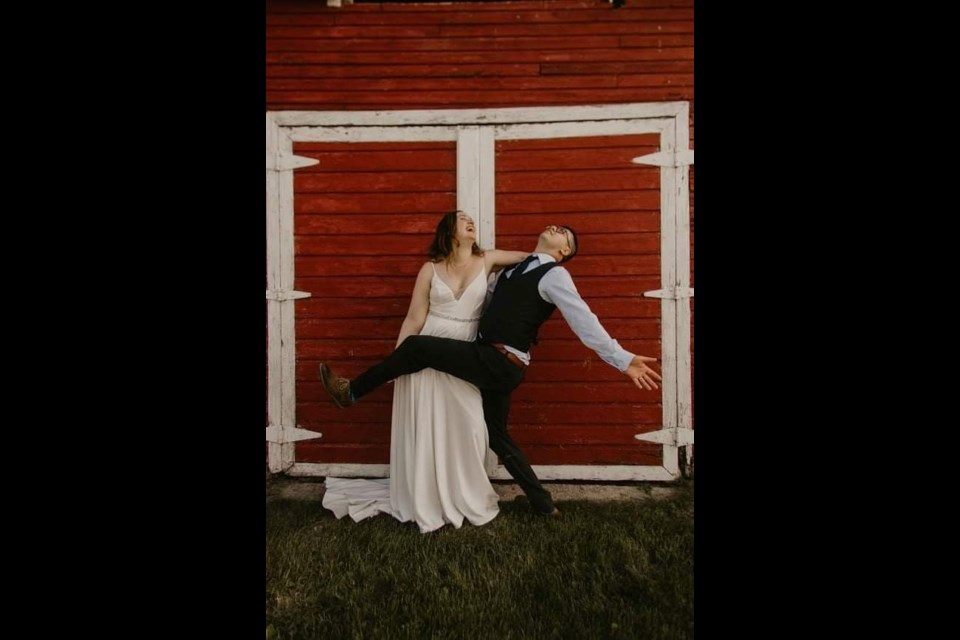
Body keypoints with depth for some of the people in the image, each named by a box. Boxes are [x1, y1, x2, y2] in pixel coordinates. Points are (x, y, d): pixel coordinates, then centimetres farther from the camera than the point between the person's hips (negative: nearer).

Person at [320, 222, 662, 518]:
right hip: (493, 363, 9)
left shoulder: (554, 275, -7)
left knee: (416, 346, -10)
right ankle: (543, 504, 29)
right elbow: (490, 302, 30)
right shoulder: (515, 269, 19)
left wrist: (623, 359, -23)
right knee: (497, 434, 18)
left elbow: (583, 320, -15)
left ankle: (351, 392, 8)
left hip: (497, 363, -9)